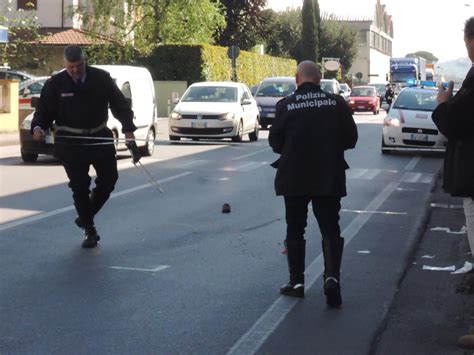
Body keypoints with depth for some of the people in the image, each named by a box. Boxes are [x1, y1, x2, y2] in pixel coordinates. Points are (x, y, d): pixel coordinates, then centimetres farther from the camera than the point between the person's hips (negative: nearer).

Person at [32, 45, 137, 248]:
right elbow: (44, 110, -1)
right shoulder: (55, 84, -4)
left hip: (99, 138, 2)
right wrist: (38, 127, -23)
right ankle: (89, 230, 12)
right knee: (80, 186, -2)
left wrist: (128, 128, -14)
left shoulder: (101, 79, -2)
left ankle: (85, 216, 26)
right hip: (70, 143, -2)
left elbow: (119, 103, -1)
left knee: (109, 179, 4)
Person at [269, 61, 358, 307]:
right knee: (330, 229, 7)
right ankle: (332, 275, -12)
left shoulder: (286, 105, -7)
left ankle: (297, 281, 14)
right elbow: (351, 138, 0)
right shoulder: (337, 103, -3)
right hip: (329, 178, 1)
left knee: (295, 230, 11)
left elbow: (275, 142, -2)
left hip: (294, 178, -1)